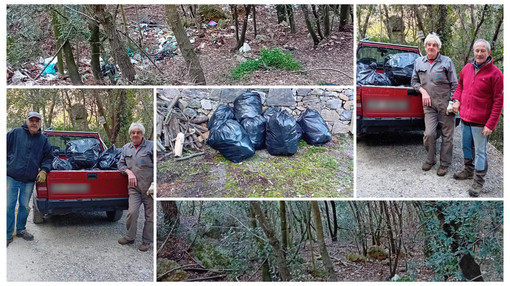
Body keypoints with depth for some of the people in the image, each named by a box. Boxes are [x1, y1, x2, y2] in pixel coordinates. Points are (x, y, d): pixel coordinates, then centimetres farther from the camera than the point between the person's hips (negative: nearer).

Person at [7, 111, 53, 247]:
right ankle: (7, 235, 4)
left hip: (29, 181, 3)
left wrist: (44, 170, 0)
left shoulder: (43, 140, 10)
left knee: (24, 206, 12)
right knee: (9, 206, -3)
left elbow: (48, 157, 15)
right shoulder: (15, 133, 2)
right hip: (11, 178, -2)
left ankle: (21, 229, 30)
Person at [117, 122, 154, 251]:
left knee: (150, 214, 4)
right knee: (132, 212, -7)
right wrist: (129, 172, -5)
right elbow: (120, 164, 16)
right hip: (134, 187, 3)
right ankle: (130, 237, 16)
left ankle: (146, 241, 18)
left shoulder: (151, 146, -4)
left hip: (149, 186, -3)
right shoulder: (126, 148, 12)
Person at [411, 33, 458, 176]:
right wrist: (423, 91, -3)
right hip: (429, 105, 2)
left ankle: (444, 164, 15)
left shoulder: (447, 61, 1)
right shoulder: (419, 62, 8)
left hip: (445, 104, -1)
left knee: (447, 135, 2)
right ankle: (430, 160, 14)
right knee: (429, 134, -9)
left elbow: (454, 84, 1)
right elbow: (414, 81, 16)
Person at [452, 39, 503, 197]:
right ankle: (468, 170, 39)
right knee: (466, 147, 20)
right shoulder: (467, 68, 4)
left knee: (480, 152, 1)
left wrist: (490, 124, -17)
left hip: (480, 122, -6)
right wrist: (457, 100, 1)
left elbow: (498, 101, -13)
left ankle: (478, 181, 11)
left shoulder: (495, 73, -13)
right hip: (465, 118, 6)